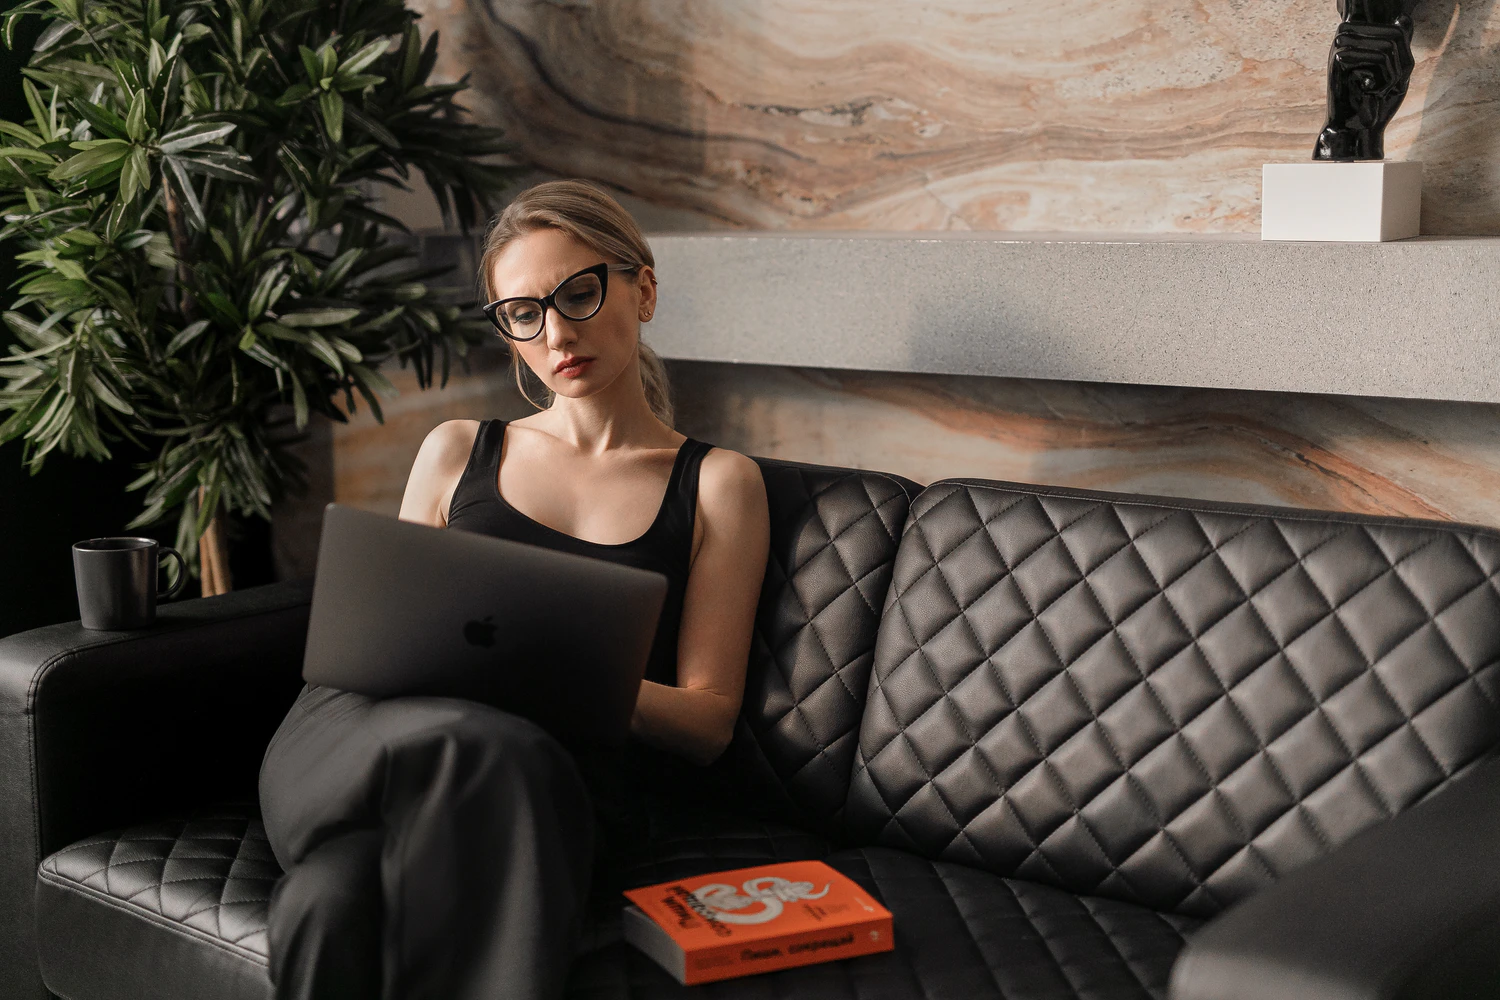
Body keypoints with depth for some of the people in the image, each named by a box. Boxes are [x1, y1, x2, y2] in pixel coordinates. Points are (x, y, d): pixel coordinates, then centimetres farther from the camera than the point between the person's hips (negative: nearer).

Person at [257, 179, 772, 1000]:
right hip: (358, 743, 2)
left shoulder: (717, 484, 17)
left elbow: (709, 720, 10)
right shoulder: (456, 452, 26)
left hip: (556, 785, -2)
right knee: (476, 742, -40)